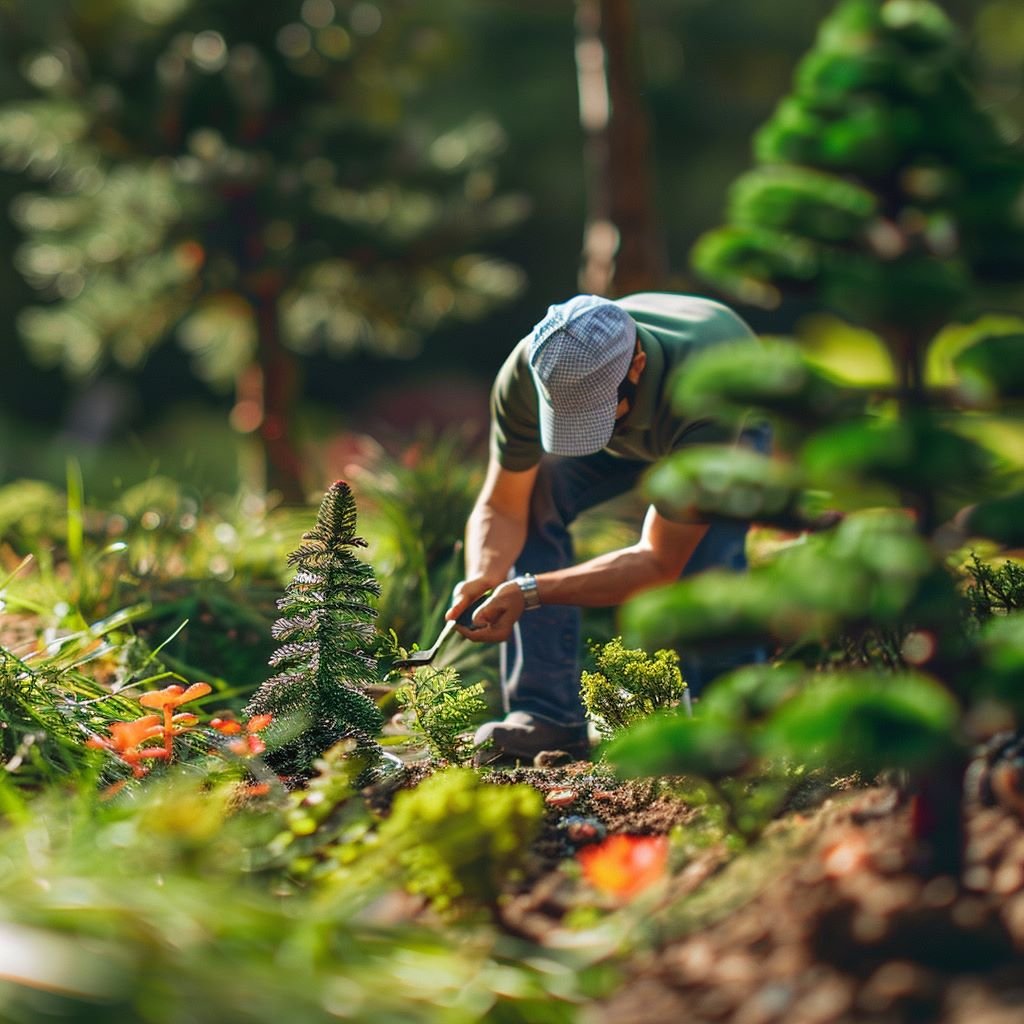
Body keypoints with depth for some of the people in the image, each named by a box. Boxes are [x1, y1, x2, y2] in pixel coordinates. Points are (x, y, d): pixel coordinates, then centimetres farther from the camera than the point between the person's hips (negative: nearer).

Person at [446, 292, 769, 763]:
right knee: (532, 496, -21)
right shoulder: (526, 373, -36)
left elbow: (660, 562, -39)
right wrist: (482, 577, -45)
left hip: (740, 419, -4)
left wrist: (530, 591, -48)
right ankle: (547, 715, -13)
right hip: (629, 424, 4)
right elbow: (501, 507, -22)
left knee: (707, 550, -31)